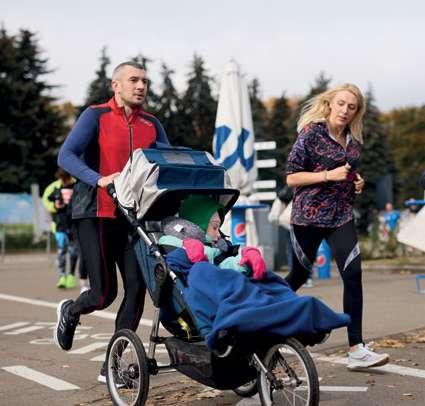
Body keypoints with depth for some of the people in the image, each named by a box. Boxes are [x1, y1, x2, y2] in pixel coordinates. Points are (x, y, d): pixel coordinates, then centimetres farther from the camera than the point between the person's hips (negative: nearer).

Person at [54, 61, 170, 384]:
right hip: (96, 214, -4)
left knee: (137, 287, -4)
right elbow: (66, 156, -13)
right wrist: (100, 180, -29)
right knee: (104, 293, -6)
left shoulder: (152, 125, 10)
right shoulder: (96, 116, -3)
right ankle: (70, 312, 31)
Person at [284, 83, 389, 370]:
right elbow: (291, 177, -10)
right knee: (300, 275, 9)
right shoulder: (312, 133, -7)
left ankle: (357, 349, -7)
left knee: (353, 274, -10)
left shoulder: (354, 140, 9)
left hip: (341, 216, 5)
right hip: (309, 215, -4)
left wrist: (357, 182, 6)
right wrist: (329, 175, -19)